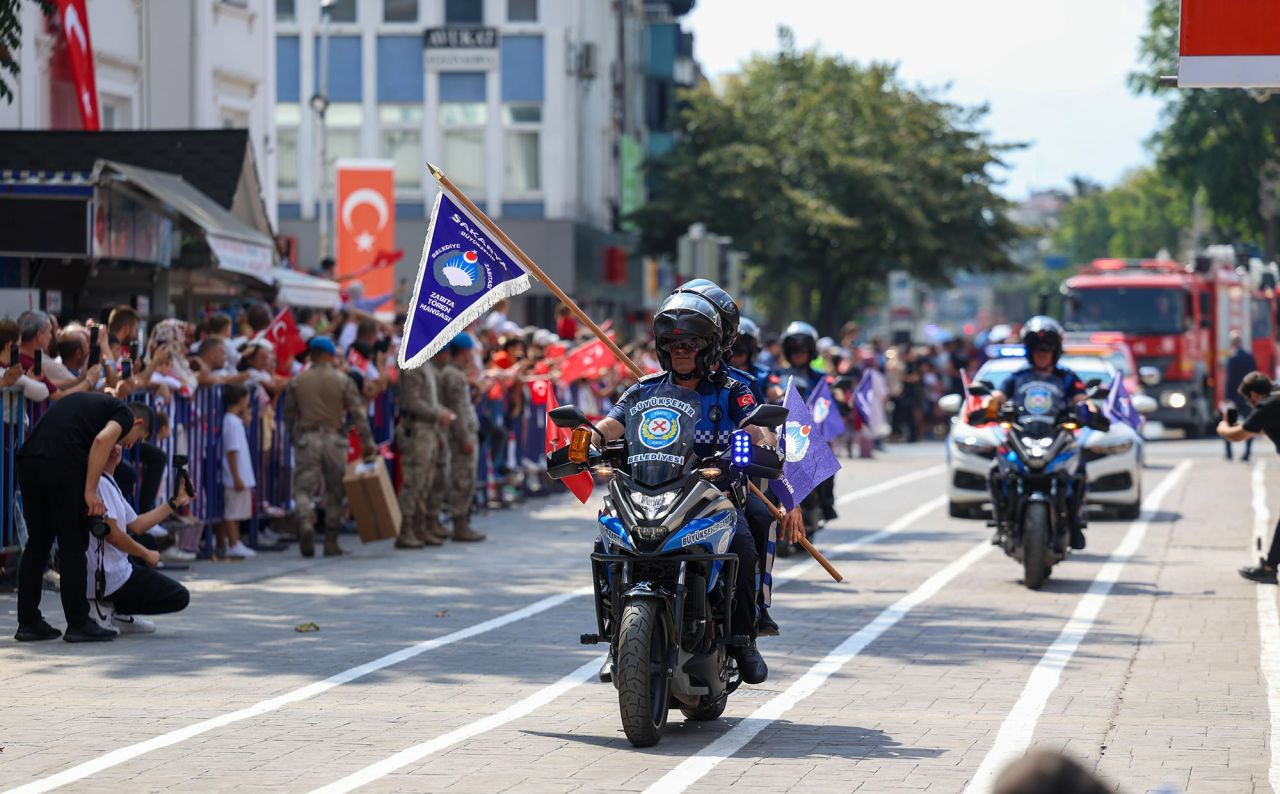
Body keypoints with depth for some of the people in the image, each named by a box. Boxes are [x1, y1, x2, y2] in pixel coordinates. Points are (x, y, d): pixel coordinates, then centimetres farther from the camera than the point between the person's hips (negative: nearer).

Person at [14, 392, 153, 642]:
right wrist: (90, 492, -10)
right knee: (73, 547, 3)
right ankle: (78, 624, 8)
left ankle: (28, 622, 18)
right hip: (63, 463, -7)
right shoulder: (125, 414, 11)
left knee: (37, 544, 15)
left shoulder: (93, 402, 34)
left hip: (28, 457, 7)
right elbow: (102, 439, -11)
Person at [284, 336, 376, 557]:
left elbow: (289, 415, 10)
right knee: (334, 492, 10)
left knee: (304, 489, 0)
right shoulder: (343, 381, 0)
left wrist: (295, 439, 23)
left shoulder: (297, 381, 5)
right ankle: (331, 542, 11)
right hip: (334, 439, 0)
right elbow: (358, 414, -4)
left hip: (307, 439, 0)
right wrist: (368, 444, -1)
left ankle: (306, 523, -30)